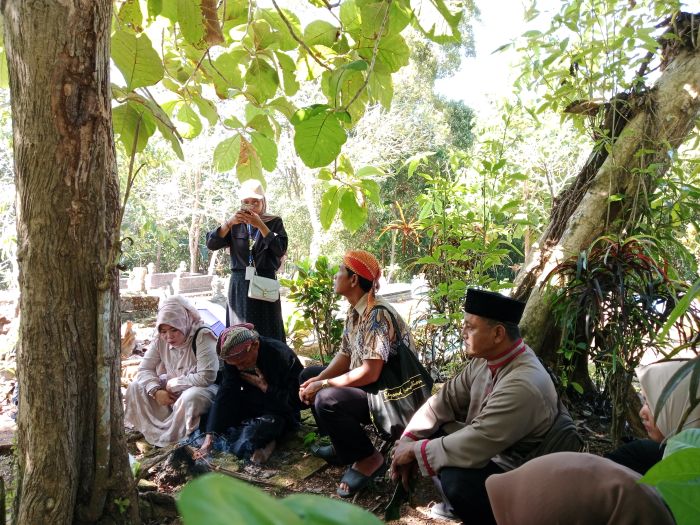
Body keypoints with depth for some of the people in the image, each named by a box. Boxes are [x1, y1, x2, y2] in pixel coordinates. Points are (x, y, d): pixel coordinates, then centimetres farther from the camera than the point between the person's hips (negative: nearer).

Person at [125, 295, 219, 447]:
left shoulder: (202, 336, -27)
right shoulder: (160, 339, -8)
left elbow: (206, 377, -33)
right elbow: (144, 369, -4)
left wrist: (173, 383, -21)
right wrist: (156, 391, -22)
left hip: (204, 388, -6)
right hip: (172, 389, 7)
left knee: (190, 398, -38)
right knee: (137, 386, -5)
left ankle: (172, 437, -13)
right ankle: (155, 430, -2)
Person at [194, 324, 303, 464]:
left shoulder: (282, 356, -25)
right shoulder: (233, 358, -11)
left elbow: (295, 399, -20)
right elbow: (225, 395, -16)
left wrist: (264, 386, -26)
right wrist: (209, 437, -24)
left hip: (279, 412, -7)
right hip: (251, 408, 7)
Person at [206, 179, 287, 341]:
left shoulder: (274, 222, 6)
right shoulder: (235, 224, 11)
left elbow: (281, 249, -10)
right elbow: (211, 244, -1)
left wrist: (260, 225, -16)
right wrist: (229, 223, -14)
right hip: (239, 286, 2)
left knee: (267, 333, -4)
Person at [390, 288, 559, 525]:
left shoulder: (523, 385, -33)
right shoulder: (487, 357, -6)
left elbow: (473, 447, -33)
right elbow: (447, 399, 0)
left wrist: (416, 450, -20)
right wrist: (408, 440, -9)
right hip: (482, 447, 9)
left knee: (456, 479, -34)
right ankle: (456, 503, 17)